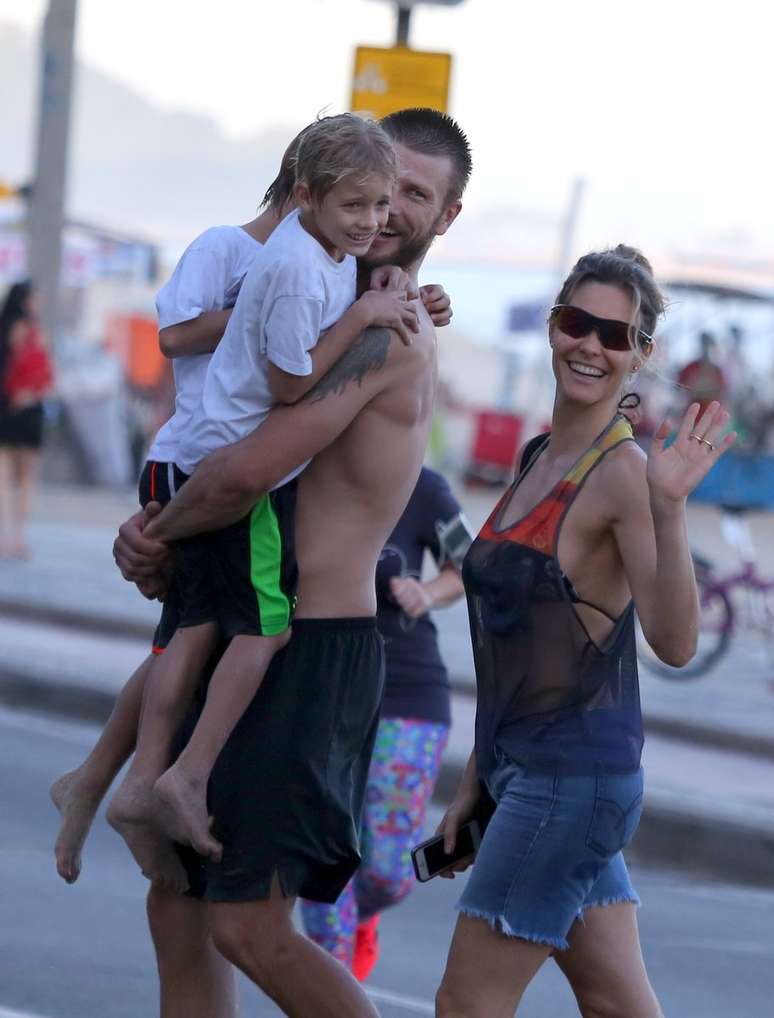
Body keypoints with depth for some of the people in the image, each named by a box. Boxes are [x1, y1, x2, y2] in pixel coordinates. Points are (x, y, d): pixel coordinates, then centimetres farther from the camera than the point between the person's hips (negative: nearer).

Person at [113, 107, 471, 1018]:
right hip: (250, 642, 10)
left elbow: (250, 470, -24)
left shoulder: (383, 329, -14)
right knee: (178, 910, 12)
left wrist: (162, 532, -5)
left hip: (314, 654, -10)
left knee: (249, 926, -12)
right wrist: (146, 532, 0)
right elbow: (218, 456, 21)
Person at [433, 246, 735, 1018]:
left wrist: (668, 507, -36)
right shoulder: (539, 460, 13)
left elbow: (675, 643, -25)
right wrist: (475, 784, 19)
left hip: (574, 773, -8)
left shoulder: (623, 471, -13)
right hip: (522, 772, 8)